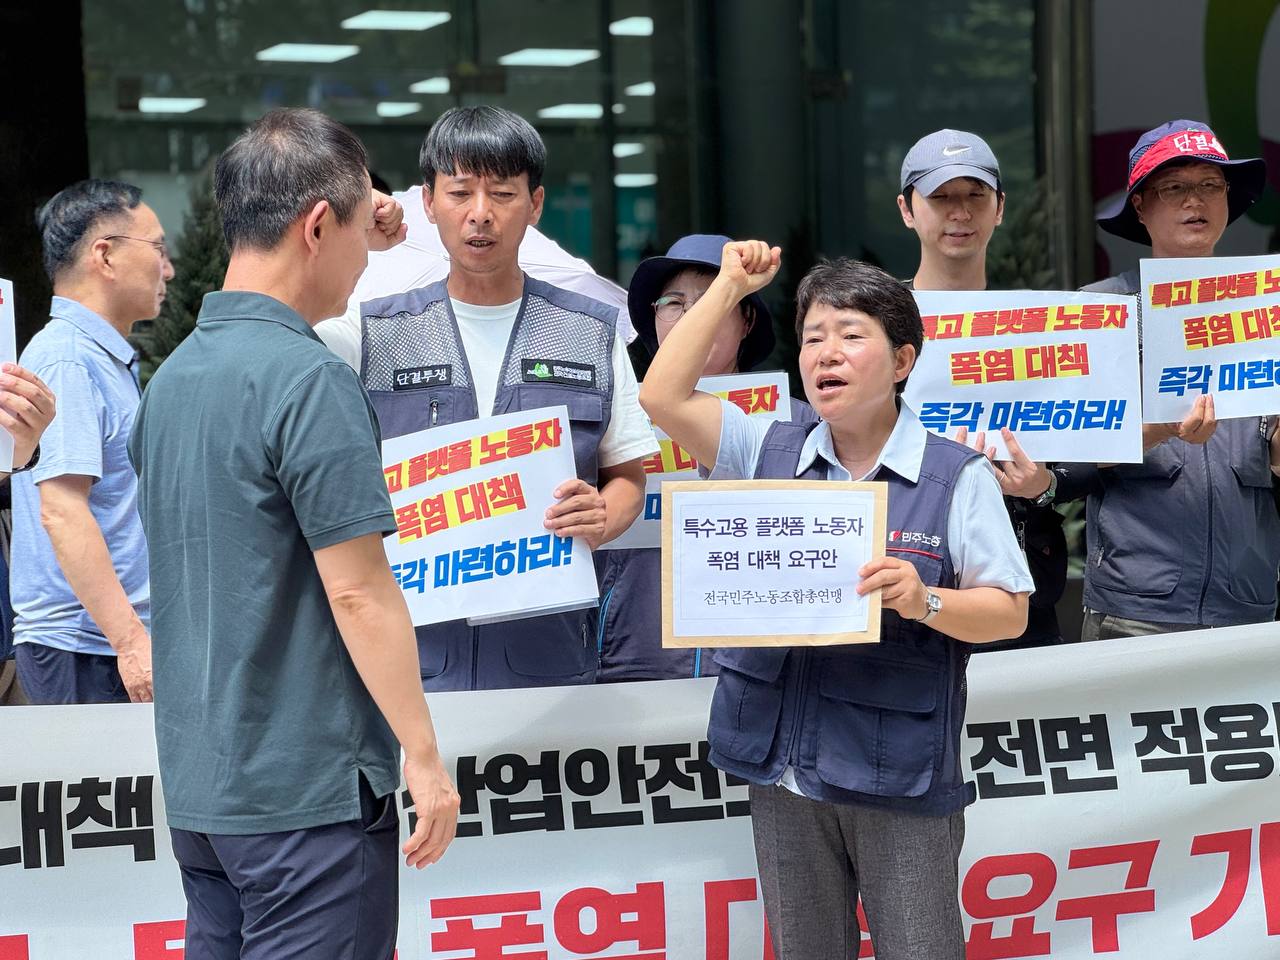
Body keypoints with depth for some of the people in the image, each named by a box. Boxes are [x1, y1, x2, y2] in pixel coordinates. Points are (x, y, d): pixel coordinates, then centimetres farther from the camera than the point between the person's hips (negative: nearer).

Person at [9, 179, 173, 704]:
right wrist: (133, 641, -25)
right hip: (83, 650, -9)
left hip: (112, 643, 9)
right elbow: (61, 510, -21)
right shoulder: (67, 360, -13)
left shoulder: (110, 359, 18)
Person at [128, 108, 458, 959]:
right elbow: (358, 592, -19)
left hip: (196, 784, 8)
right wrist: (423, 753, -13)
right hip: (308, 790, -8)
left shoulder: (174, 372, 8)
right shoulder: (310, 380, -18)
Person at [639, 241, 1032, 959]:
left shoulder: (958, 476, -5)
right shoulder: (771, 454, 7)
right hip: (785, 770, 4)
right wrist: (731, 285, 1)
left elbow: (1010, 612, -6)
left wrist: (924, 601, -25)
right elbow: (663, 396, -3)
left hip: (902, 773, -4)